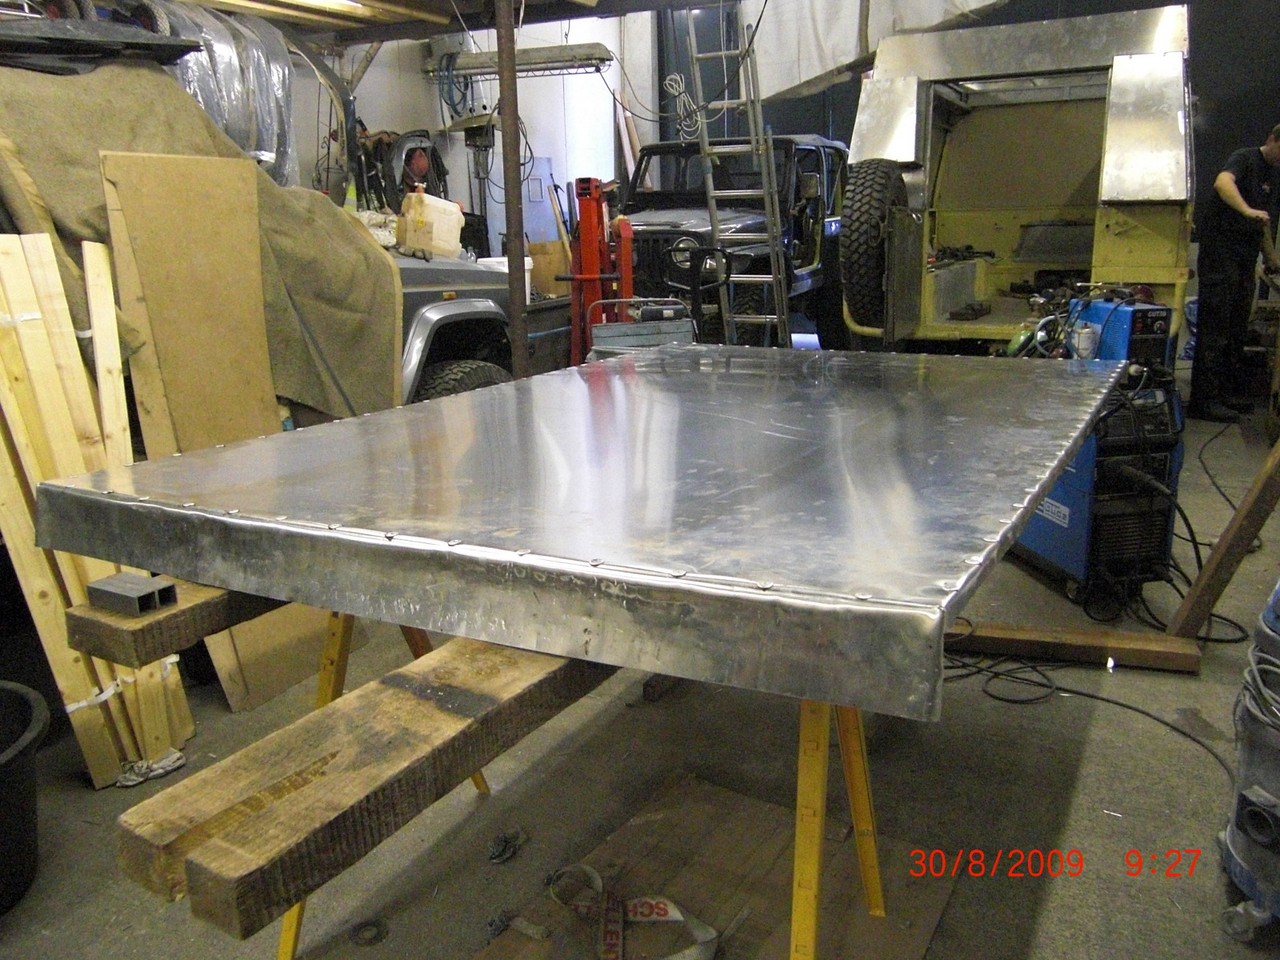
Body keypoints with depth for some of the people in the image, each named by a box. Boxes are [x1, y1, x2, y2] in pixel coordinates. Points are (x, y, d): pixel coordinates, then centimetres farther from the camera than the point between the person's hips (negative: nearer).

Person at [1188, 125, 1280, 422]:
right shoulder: (1245, 158, -6)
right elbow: (1223, 182, -29)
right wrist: (1248, 211, -42)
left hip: (1246, 260, 9)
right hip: (1220, 255, -9)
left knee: (1237, 330, 11)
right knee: (1215, 329, -9)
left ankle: (1229, 391, 19)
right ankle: (1203, 400, -9)